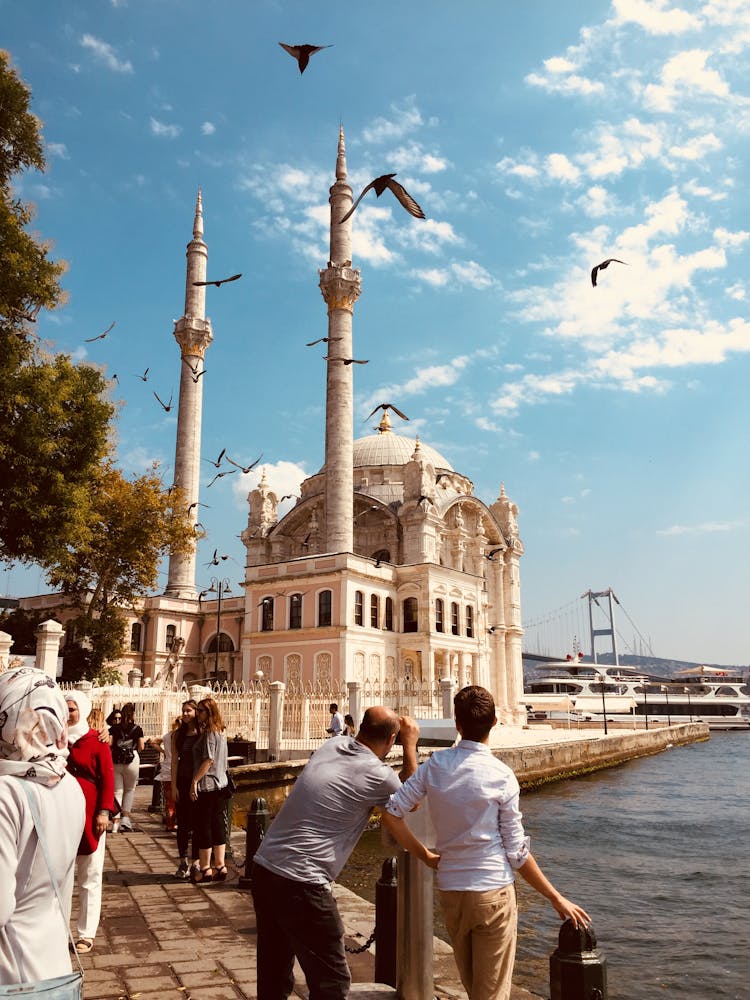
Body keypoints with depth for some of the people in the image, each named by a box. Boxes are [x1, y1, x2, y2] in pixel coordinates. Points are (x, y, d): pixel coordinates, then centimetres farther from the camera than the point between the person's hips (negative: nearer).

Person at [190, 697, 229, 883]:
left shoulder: (209, 732, -14)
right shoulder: (220, 732, 13)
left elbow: (208, 760, -21)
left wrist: (195, 780, -18)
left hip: (206, 785, -9)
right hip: (220, 783, 9)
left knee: (202, 826, 0)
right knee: (217, 825, 12)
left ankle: (205, 869, 7)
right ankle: (220, 867, 16)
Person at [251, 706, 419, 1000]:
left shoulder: (332, 745, 5)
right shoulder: (378, 775, -12)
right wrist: (410, 745, 14)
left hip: (264, 867, 8)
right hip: (300, 884, -8)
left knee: (273, 975, 22)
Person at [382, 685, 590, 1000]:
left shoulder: (436, 764, -3)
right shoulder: (501, 775, -13)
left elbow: (391, 814, -4)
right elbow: (517, 853, -9)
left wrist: (426, 856, 8)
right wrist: (556, 898, 3)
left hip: (449, 891, 4)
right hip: (493, 892, -4)